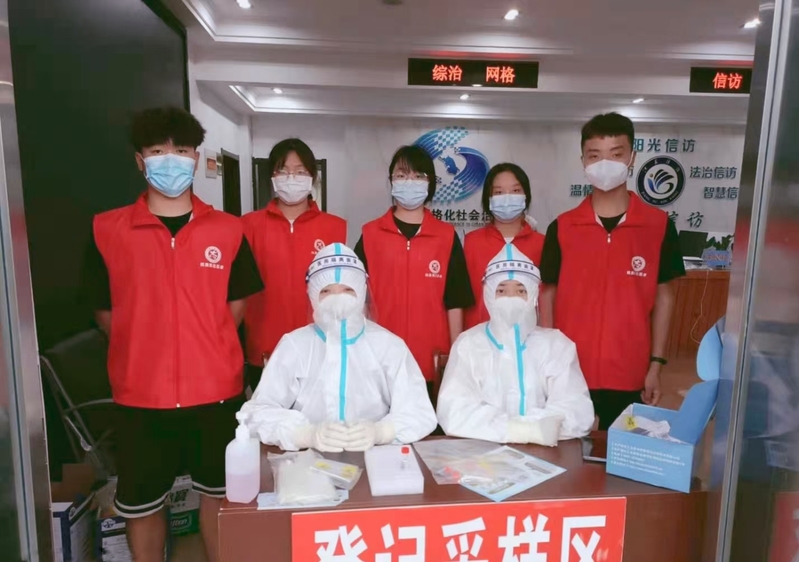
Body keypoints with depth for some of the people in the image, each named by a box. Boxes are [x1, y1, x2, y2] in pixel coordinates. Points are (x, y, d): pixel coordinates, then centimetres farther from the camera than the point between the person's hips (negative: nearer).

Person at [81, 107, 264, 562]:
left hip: (217, 391, 0)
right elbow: (106, 312, 5)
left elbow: (235, 305, 6)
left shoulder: (228, 230, -1)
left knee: (219, 493, 17)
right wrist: (144, 353, 3)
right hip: (141, 396, 0)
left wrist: (207, 352, 1)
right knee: (141, 504, 16)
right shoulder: (106, 231, -2)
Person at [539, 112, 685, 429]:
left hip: (630, 378, 0)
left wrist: (656, 364, 1)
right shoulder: (562, 228, -1)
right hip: (570, 375, 0)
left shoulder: (659, 226, -1)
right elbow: (548, 296, 3)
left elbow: (663, 297, 5)